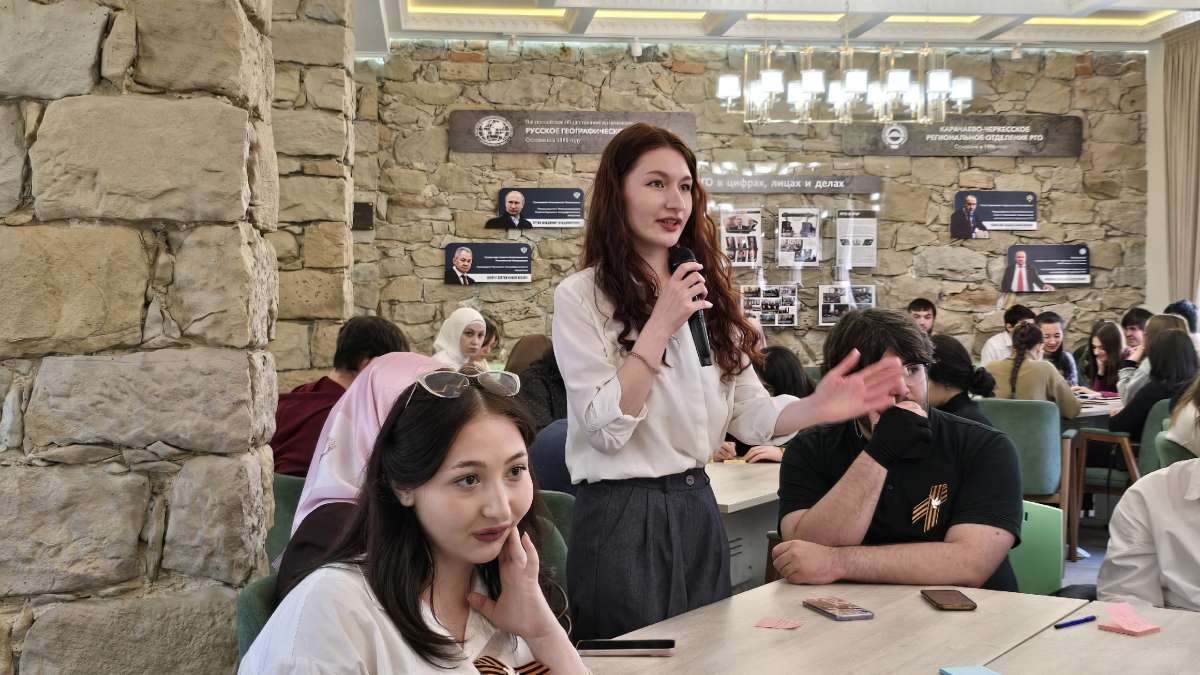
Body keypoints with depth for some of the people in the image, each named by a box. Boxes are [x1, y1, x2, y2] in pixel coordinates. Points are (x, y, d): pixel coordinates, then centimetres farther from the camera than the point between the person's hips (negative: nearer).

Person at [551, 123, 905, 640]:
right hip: (622, 516, -6)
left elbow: (747, 412, 5)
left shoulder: (705, 291, 10)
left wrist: (817, 407, -14)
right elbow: (606, 429, -16)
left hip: (698, 508, 6)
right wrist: (660, 326, -20)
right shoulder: (580, 297, -9)